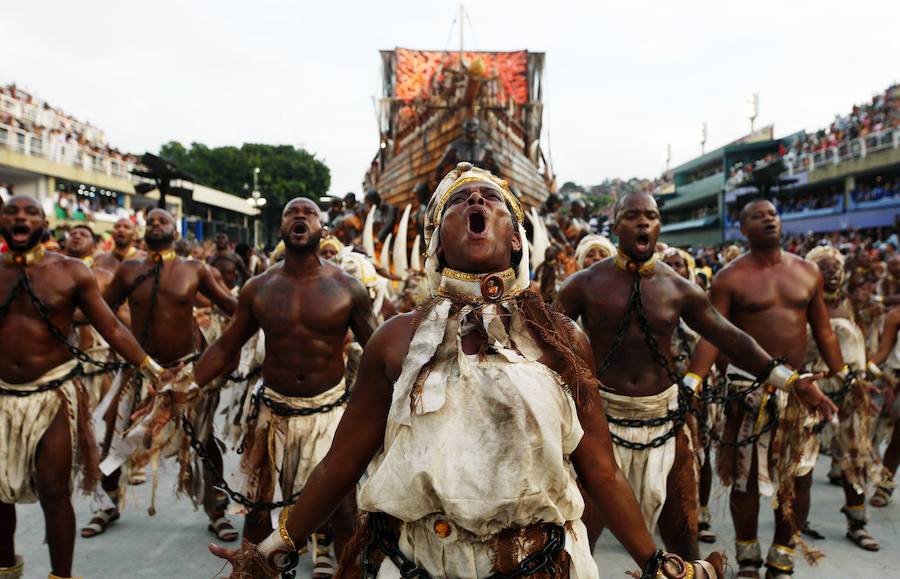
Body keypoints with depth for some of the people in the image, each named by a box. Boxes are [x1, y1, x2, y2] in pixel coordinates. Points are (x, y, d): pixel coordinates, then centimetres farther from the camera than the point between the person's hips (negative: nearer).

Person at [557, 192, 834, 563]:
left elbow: (730, 338, 4)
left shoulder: (680, 289, 1)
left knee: (680, 530, 14)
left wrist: (790, 380, 0)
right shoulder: (586, 284, -6)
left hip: (664, 418, 3)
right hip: (603, 415, -2)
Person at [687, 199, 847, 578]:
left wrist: (843, 376, 8)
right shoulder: (729, 278, -7)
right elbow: (711, 336, -13)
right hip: (749, 385, -4)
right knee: (746, 478, 5)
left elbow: (823, 330, 11)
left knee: (798, 479, 8)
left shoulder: (808, 272, 6)